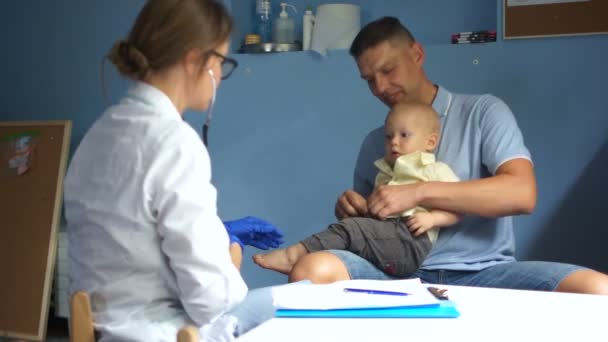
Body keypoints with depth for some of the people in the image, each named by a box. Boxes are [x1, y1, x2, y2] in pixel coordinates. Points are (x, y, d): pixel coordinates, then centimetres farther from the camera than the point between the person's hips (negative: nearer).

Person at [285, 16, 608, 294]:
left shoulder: (483, 111, 6)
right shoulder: (374, 143, 18)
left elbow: (521, 194, -10)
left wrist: (419, 192, -16)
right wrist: (350, 209, -1)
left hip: (481, 273, -1)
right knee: (313, 270, -30)